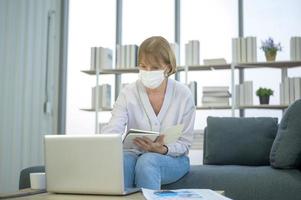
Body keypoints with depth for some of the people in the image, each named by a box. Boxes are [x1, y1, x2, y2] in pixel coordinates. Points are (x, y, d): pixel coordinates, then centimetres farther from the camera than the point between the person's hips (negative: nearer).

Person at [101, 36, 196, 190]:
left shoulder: (183, 94, -7)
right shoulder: (128, 93, -5)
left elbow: (185, 143, -4)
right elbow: (112, 130, -18)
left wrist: (162, 149, -26)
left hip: (174, 158, -1)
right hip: (135, 153, 1)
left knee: (147, 161, -34)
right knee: (120, 160, -33)